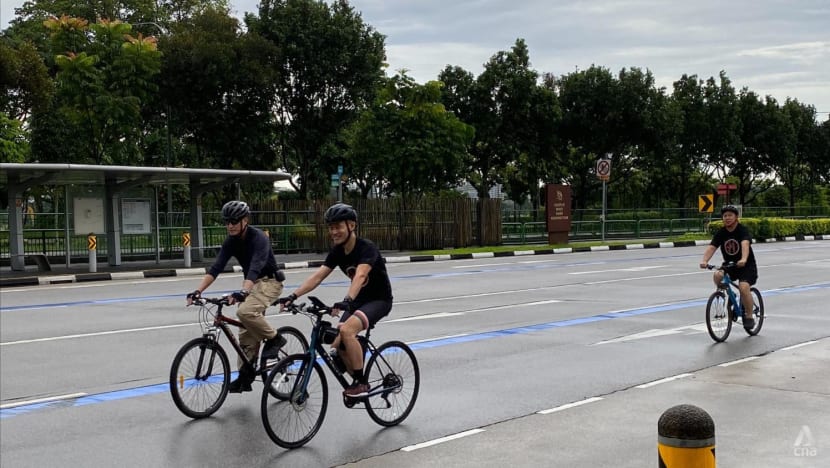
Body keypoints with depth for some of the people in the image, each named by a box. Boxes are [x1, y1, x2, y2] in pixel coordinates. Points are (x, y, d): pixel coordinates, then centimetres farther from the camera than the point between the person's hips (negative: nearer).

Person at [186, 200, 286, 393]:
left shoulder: (259, 238, -24)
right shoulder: (230, 242, -3)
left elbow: (255, 268, -38)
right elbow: (216, 268, -11)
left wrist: (243, 292, -53)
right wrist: (198, 291, -24)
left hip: (269, 282, -7)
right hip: (250, 283, 7)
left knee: (245, 311, -32)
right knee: (246, 333, 4)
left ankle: (274, 338, -12)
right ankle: (246, 375, 10)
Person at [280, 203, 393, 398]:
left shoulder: (366, 248, -24)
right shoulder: (337, 251, -2)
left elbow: (360, 275, -41)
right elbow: (317, 276, -11)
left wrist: (347, 301, -58)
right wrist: (293, 296, -24)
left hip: (379, 300, -7)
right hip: (359, 300, 7)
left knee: (347, 331, -30)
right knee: (337, 344, -7)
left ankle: (361, 382, -17)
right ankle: (360, 383, 14)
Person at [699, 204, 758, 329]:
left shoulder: (743, 230, -15)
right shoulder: (721, 233, -4)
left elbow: (745, 244, -35)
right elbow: (711, 247, -19)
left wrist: (744, 259, -56)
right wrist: (704, 260, -39)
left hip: (747, 266, -4)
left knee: (744, 287, -28)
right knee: (717, 275, -27)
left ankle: (749, 317, -9)